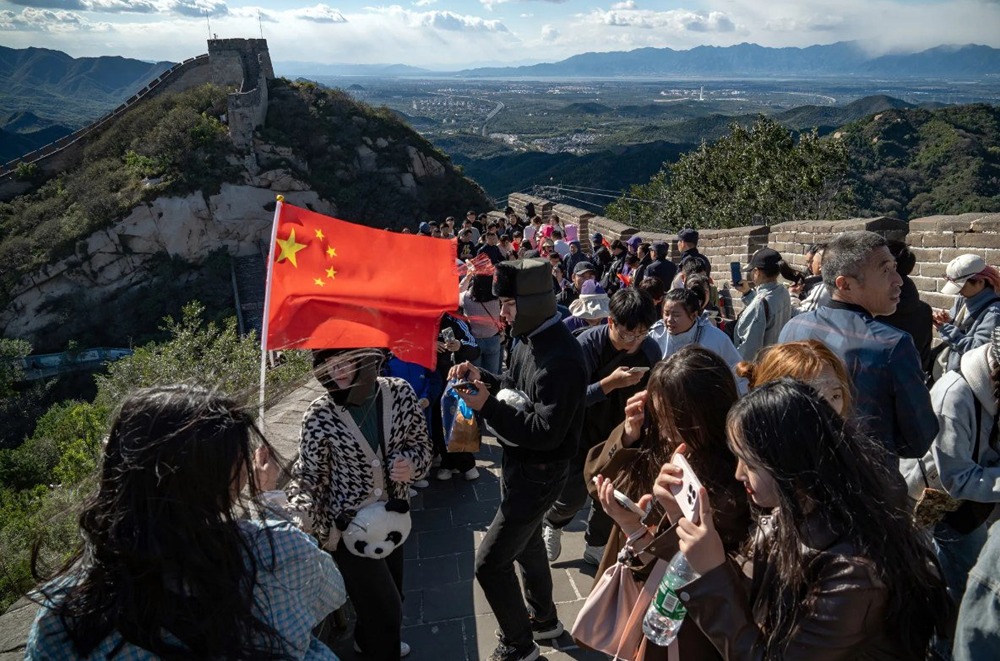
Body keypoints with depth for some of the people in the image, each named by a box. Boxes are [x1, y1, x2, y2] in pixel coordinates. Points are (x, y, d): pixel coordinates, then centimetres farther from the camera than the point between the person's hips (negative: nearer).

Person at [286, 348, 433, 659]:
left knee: (390, 590, 25)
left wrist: (412, 463, -20)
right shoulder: (319, 416, -21)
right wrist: (299, 512, -30)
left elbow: (422, 445, 1)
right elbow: (309, 476, -12)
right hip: (349, 525, -4)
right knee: (385, 607, 5)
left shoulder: (401, 393, -13)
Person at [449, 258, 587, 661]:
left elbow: (545, 432, -30)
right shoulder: (530, 339, -1)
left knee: (490, 563, 0)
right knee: (526, 543, 27)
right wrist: (481, 376, -7)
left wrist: (487, 407, -29)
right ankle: (544, 618, 50)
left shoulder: (562, 359, -29)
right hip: (519, 464, 9)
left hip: (537, 475, -9)